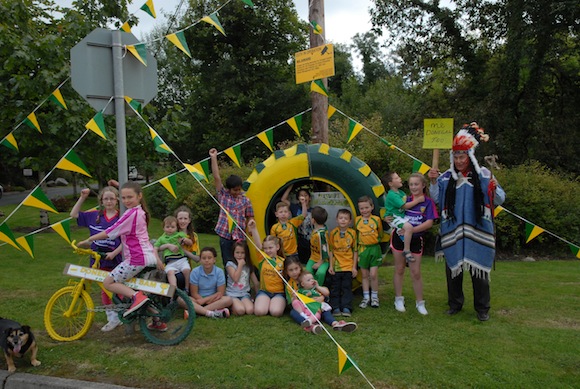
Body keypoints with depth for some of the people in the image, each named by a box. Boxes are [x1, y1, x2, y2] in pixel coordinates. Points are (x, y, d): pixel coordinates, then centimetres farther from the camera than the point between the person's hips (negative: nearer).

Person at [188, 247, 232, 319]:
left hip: (213, 299, 0)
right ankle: (211, 313, -38)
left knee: (228, 299, -28)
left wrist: (205, 300, -17)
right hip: (199, 299, 0)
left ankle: (199, 311, -30)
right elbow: (194, 293, -7)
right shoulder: (195, 272, -8)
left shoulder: (219, 272, -7)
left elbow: (220, 293, -7)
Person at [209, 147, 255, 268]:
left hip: (240, 236, 0)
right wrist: (214, 158, -7)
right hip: (225, 235, 0)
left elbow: (250, 217, 11)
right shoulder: (223, 195, 3)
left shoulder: (246, 200, 5)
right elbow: (216, 177, -3)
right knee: (228, 264, 5)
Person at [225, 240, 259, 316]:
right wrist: (240, 264, -9)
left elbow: (256, 282, 14)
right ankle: (232, 307, 0)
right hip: (232, 294, -3)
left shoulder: (249, 265, 12)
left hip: (244, 294, 3)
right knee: (240, 310, -29)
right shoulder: (230, 264, -1)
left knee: (250, 310, -26)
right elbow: (235, 278, -15)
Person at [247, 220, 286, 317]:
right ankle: (265, 303, 10)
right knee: (259, 311, -23)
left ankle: (279, 304, 7)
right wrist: (253, 228, -32)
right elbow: (258, 244, -16)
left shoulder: (283, 261, 1)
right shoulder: (262, 258, 1)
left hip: (279, 292, -1)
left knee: (276, 312, -27)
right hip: (264, 291, 1)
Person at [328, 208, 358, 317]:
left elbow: (355, 251, 3)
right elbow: (331, 250, 3)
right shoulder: (333, 233, -1)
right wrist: (331, 265, -2)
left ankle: (346, 308, 8)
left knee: (347, 288, 4)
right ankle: (335, 308, 10)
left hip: (348, 266, 0)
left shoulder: (352, 233, -1)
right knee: (335, 288, 4)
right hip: (336, 266, 1)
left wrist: (354, 267, 0)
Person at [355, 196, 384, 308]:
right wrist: (359, 242, 5)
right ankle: (366, 297, 18)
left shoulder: (376, 219, -2)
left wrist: (375, 240, 1)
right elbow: (355, 234, 14)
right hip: (362, 249, 2)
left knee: (373, 274, -2)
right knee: (364, 275, 8)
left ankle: (374, 297, 14)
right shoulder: (357, 220, 2)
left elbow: (380, 234, 11)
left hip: (374, 249, -2)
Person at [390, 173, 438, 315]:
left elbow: (429, 223, -15)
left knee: (416, 273, 2)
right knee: (399, 269, 9)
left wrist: (411, 230, -24)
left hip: (416, 240, -2)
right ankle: (399, 299, 22)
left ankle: (420, 303, 17)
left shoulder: (428, 202, -6)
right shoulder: (405, 200, 3)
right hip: (399, 237, 2)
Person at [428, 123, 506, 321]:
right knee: (453, 267, 10)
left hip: (477, 233, -2)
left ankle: (482, 308, 21)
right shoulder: (447, 177, 3)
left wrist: (494, 189, -22)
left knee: (479, 269, 5)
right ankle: (455, 303, 26)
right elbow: (436, 198, 8)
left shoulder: (483, 175, -2)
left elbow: (499, 200, -1)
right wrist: (433, 182, -6)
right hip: (453, 233, 2)